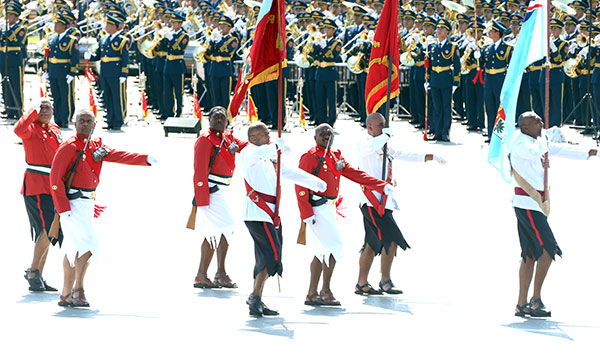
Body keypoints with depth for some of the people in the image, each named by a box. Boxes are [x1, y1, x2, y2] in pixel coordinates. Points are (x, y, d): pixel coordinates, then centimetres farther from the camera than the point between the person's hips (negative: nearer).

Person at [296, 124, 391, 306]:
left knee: (322, 252, 10)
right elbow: (300, 186, -14)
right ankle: (326, 291, -7)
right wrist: (306, 214, -20)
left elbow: (356, 174, 14)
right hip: (317, 209, -9)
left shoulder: (336, 156, 14)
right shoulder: (310, 157, -10)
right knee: (334, 246, -13)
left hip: (329, 209, 9)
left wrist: (382, 185, 5)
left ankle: (312, 294, 15)